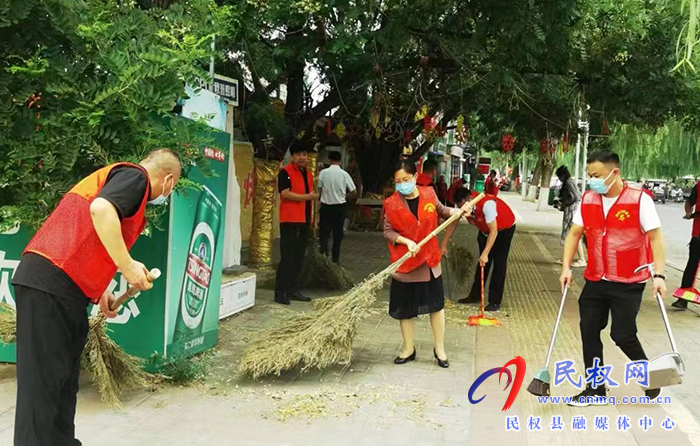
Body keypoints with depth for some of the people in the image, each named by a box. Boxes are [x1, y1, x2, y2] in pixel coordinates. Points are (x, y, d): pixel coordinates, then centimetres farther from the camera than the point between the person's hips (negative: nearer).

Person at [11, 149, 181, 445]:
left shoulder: (117, 176, 26)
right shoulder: (135, 176, -3)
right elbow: (101, 209, -24)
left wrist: (98, 292, 26)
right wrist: (128, 266, -17)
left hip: (57, 286, 10)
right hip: (50, 282, -9)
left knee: (61, 380, 14)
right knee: (43, 382, -7)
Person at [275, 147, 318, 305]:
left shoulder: (308, 174, 19)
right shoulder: (285, 172, -6)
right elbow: (285, 193, -18)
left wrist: (311, 220, 23)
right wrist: (307, 196, -17)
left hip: (304, 221, 8)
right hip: (289, 221, -8)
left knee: (299, 257, 10)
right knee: (287, 257, -8)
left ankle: (293, 290, 18)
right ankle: (280, 292, -3)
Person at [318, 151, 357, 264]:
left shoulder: (323, 172, -7)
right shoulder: (344, 174, -7)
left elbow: (319, 190, -3)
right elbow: (352, 190, -2)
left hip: (326, 205, 0)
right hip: (339, 206, 1)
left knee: (324, 231, 9)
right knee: (338, 233, 10)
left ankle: (323, 250, -14)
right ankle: (335, 258, 15)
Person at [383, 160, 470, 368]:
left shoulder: (428, 194, -3)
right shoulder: (391, 203, -11)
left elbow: (441, 210, 15)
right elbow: (388, 231, -7)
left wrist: (458, 211, -1)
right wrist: (406, 241, -21)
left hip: (429, 259, 2)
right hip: (404, 262, -2)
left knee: (437, 304, 8)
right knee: (405, 308, 9)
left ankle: (439, 348, 25)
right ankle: (408, 348, 27)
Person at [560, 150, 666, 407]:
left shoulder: (639, 199, -12)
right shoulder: (588, 199, 2)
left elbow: (655, 237, -11)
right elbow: (574, 233, 7)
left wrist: (659, 275, -18)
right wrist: (566, 267, -2)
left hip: (628, 283, -5)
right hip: (595, 280, 5)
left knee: (622, 335, -4)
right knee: (589, 331, 5)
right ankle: (595, 390, 19)